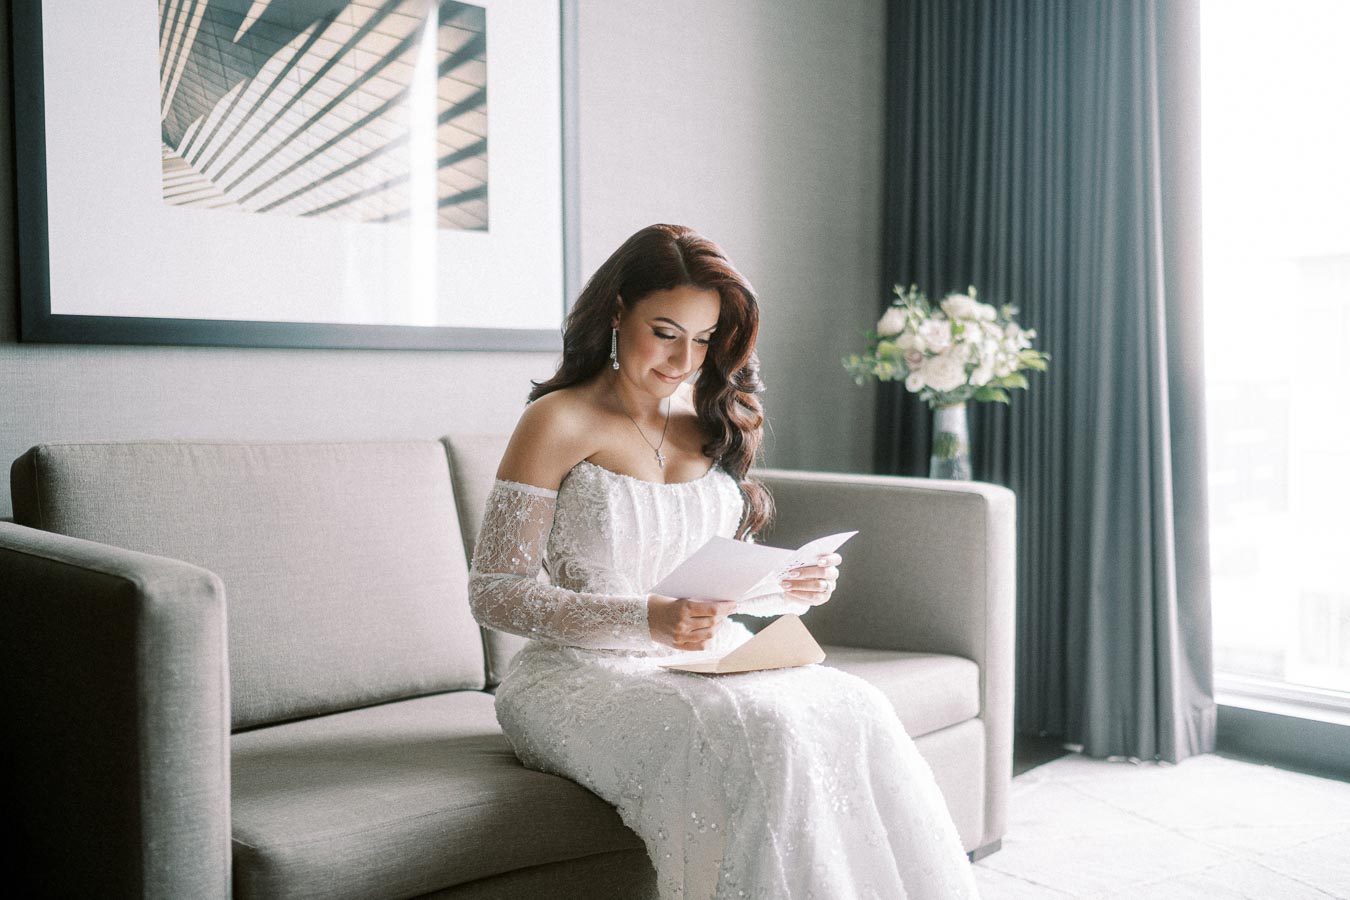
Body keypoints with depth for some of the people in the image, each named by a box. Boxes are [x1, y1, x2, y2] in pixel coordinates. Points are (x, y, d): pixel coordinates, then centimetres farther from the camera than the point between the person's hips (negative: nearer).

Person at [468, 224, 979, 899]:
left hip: (711, 659, 6)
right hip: (588, 670, -5)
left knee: (857, 713, -24)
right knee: (763, 734, -33)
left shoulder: (709, 423, 14)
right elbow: (493, 592, -9)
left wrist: (792, 588, -4)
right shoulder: (559, 422, -5)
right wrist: (649, 621, -21)